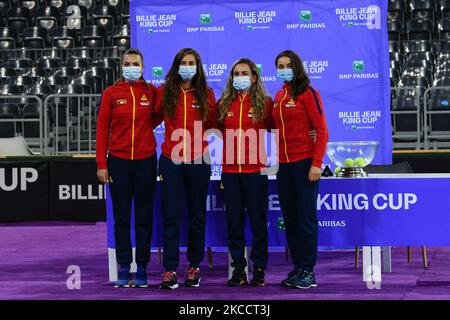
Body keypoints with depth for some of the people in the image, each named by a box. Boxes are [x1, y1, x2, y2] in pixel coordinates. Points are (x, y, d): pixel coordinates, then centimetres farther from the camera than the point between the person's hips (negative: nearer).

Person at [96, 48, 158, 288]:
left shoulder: (152, 92, 3)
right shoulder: (111, 93, 2)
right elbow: (102, 128, 2)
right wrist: (101, 164, -3)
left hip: (145, 160, 0)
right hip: (118, 161, 0)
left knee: (144, 216, 4)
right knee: (121, 217, 4)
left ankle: (142, 268, 11)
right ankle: (124, 268, 8)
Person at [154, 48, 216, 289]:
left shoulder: (206, 94, 4)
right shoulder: (165, 92, 3)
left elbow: (212, 125, 10)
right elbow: (156, 118, 10)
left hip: (198, 162, 1)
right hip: (171, 161, -1)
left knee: (197, 216, 8)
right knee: (171, 216, -2)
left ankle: (194, 267, 18)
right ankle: (169, 270, 1)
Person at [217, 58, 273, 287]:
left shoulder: (264, 103, 1)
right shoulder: (224, 104, 8)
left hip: (255, 170, -3)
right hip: (230, 171, 3)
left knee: (258, 221, 2)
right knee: (234, 222, 6)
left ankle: (259, 268, 10)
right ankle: (238, 269, 14)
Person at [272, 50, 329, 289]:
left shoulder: (308, 93, -5)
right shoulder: (279, 96, 14)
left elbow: (321, 130, -9)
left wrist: (316, 163, -17)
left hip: (304, 162, -7)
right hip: (284, 164, 7)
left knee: (306, 218, -4)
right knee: (290, 220, 9)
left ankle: (308, 271, 0)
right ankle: (297, 268, 16)